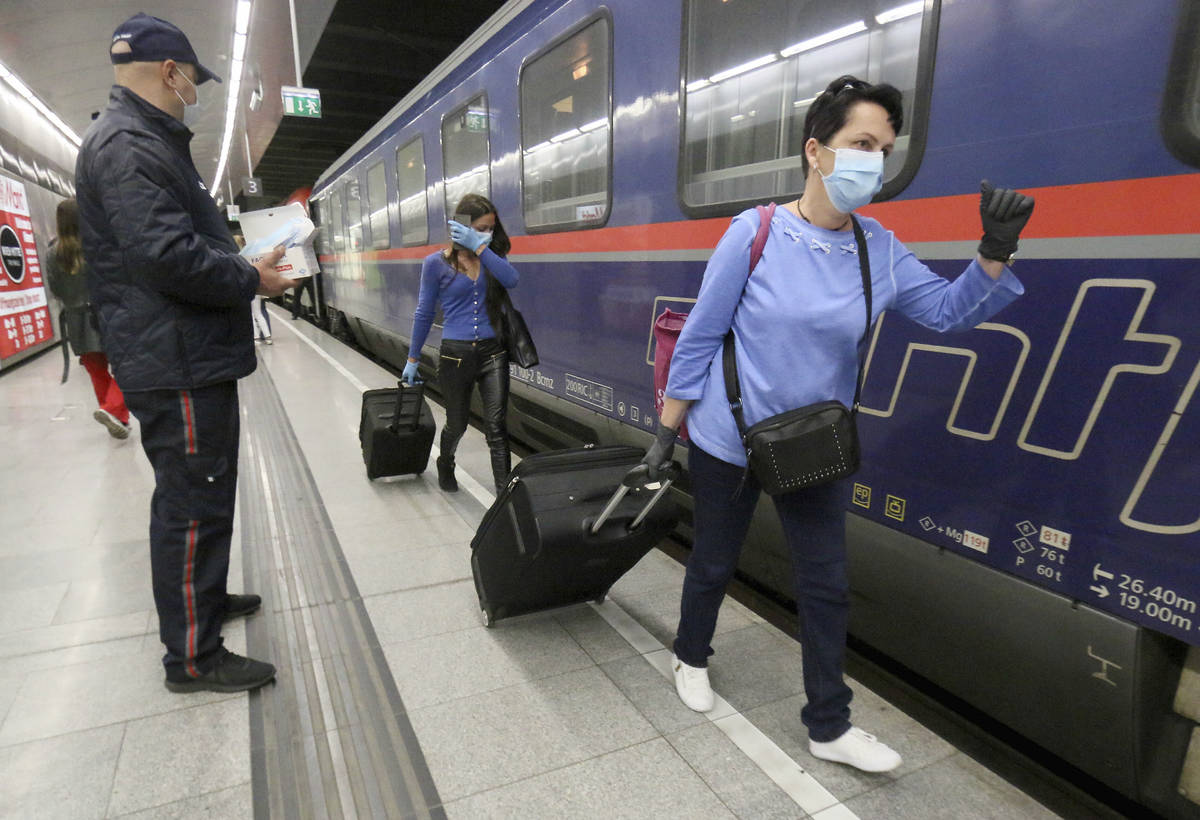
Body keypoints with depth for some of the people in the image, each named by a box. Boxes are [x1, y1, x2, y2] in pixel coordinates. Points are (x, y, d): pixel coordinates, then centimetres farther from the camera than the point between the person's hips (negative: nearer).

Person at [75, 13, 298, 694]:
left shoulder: (149, 141, 20)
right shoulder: (128, 143, -14)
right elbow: (167, 255, -24)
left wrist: (245, 263, 9)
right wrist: (252, 280, -13)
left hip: (193, 359, 11)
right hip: (179, 364, -11)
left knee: (200, 492, 22)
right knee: (194, 502, -4)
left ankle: (203, 598, 39)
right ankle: (193, 658, 9)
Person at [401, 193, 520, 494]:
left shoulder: (491, 256, 4)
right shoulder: (436, 263, -3)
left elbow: (512, 280, -18)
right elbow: (423, 314, 4)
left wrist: (480, 247, -23)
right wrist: (413, 359, 8)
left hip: (492, 351, 2)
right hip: (455, 354, -1)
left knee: (496, 426, -6)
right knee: (457, 424, 14)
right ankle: (445, 466, 46)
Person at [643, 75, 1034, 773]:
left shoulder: (880, 249, -1)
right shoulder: (756, 233, -13)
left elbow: (949, 310, 5)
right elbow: (699, 337, -10)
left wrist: (995, 253, -14)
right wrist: (666, 431, -8)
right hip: (728, 442, -3)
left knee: (828, 585, 10)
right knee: (714, 564, 15)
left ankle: (830, 727, 30)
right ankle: (692, 658, 45)